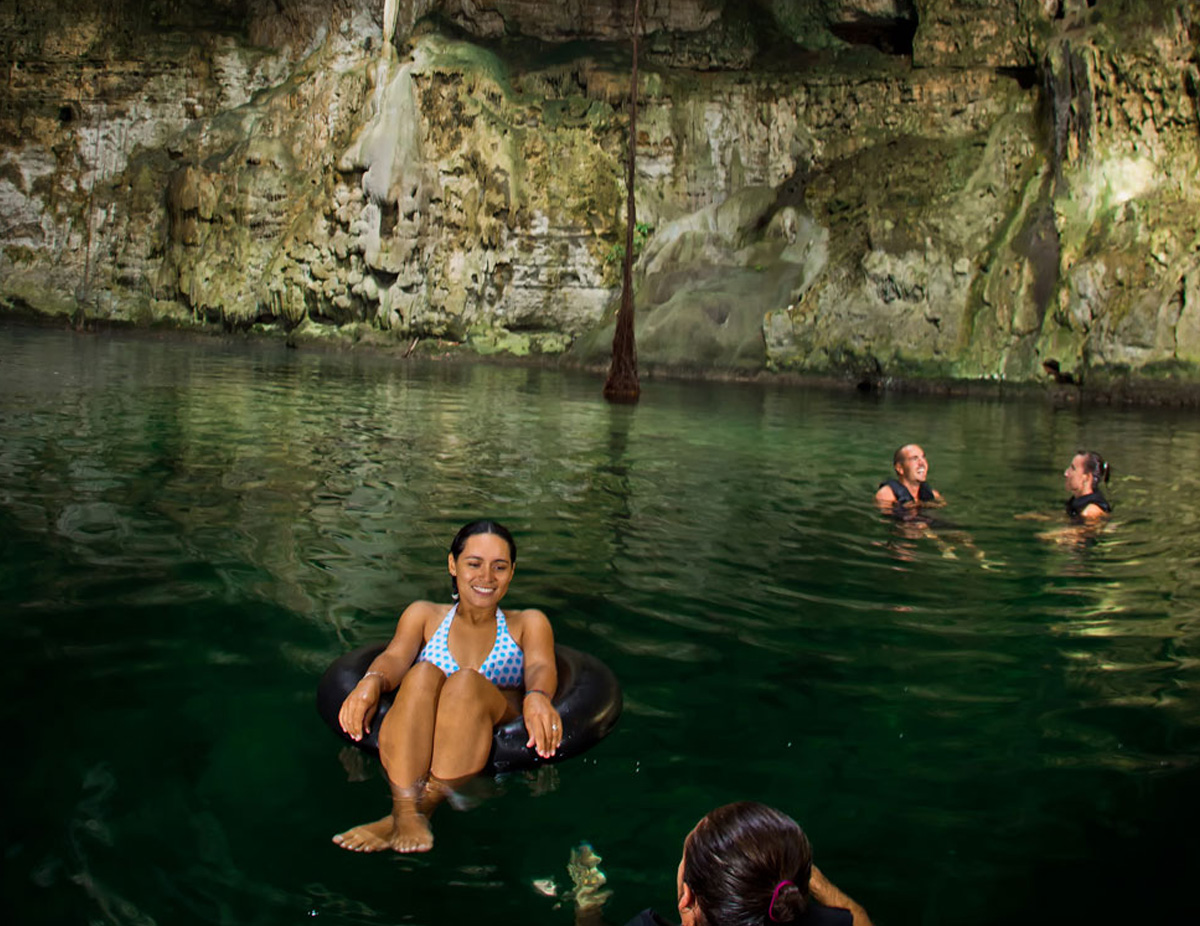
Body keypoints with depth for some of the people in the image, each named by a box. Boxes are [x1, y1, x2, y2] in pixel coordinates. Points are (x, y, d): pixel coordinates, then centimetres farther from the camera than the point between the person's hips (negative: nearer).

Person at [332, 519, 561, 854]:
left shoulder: (528, 623, 22)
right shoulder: (423, 615, 23)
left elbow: (541, 666, 1)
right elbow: (395, 656, 4)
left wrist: (537, 697, -25)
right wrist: (371, 681, -22)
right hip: (417, 742, 1)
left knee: (467, 681, -32)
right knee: (424, 674, -31)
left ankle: (413, 814, -41)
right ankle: (407, 816, -47)